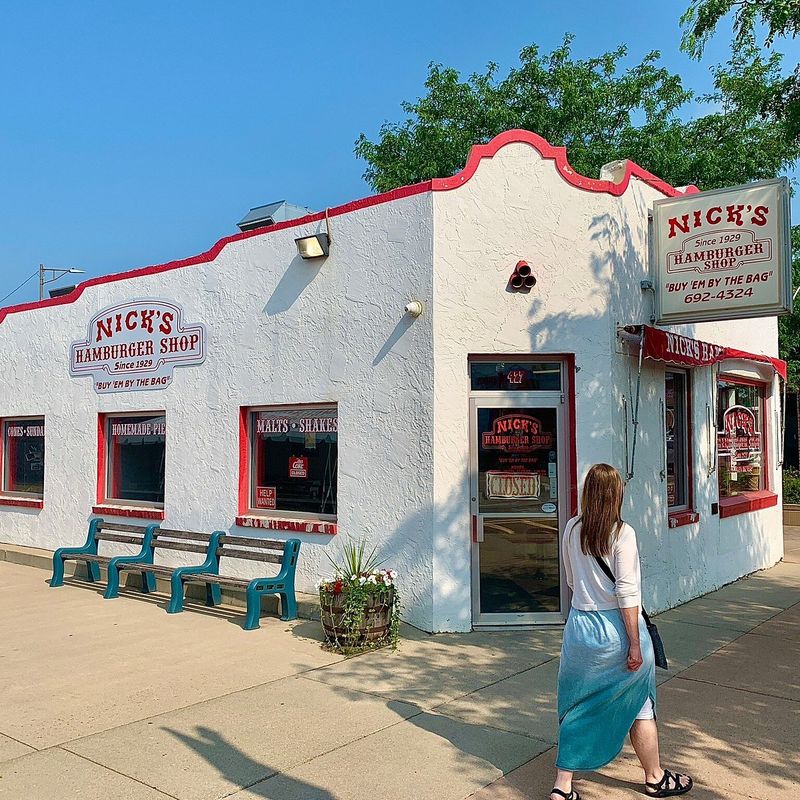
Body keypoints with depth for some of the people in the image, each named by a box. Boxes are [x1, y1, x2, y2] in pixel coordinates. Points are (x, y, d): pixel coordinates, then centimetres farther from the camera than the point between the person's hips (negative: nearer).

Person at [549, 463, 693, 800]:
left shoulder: (572, 529, -1)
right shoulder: (622, 533, -15)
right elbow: (627, 592, -17)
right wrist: (635, 643, -12)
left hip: (579, 624, 4)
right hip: (616, 627, -4)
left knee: (578, 705, 14)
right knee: (639, 703, 16)